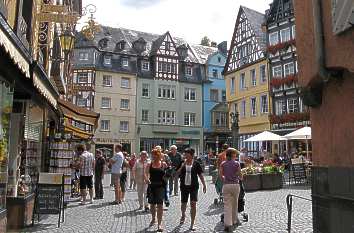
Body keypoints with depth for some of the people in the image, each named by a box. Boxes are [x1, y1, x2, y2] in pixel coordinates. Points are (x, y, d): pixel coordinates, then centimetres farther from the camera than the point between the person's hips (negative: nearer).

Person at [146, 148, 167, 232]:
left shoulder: (163, 164, -1)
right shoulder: (150, 164, 3)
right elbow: (147, 174, -2)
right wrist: (147, 179, -18)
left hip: (160, 186, -3)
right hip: (152, 186, 3)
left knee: (159, 204, -6)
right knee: (152, 204, 15)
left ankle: (159, 224, 1)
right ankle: (153, 219, 40)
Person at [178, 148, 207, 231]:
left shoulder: (196, 164, 0)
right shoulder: (182, 163, 2)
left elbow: (200, 175, 6)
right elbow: (177, 173, -5)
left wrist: (204, 185, 3)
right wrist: (183, 165, -16)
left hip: (194, 186, -1)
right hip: (184, 186, 2)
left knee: (193, 204, -8)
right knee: (183, 203, 11)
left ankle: (192, 225, 4)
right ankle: (183, 215, 45)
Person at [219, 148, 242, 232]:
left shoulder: (223, 164, 1)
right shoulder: (236, 163, -5)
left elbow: (221, 175, 1)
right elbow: (240, 176, 0)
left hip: (226, 185, 1)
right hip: (235, 185, -1)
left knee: (227, 205, 1)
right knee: (235, 204, 17)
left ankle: (228, 224, -5)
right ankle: (234, 221, 33)